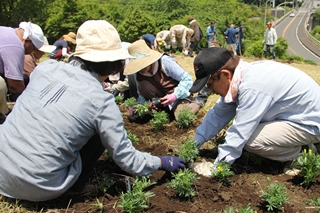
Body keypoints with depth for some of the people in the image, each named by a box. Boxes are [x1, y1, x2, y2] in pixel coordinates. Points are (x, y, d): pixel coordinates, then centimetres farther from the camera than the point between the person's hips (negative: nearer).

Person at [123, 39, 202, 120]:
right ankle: (165, 109, -8)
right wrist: (147, 103, -21)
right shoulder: (137, 73, -9)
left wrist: (175, 95, -31)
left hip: (178, 94, -4)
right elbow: (141, 93, 1)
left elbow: (187, 79, -20)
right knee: (142, 86, -24)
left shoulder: (165, 61, -22)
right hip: (160, 96, 4)